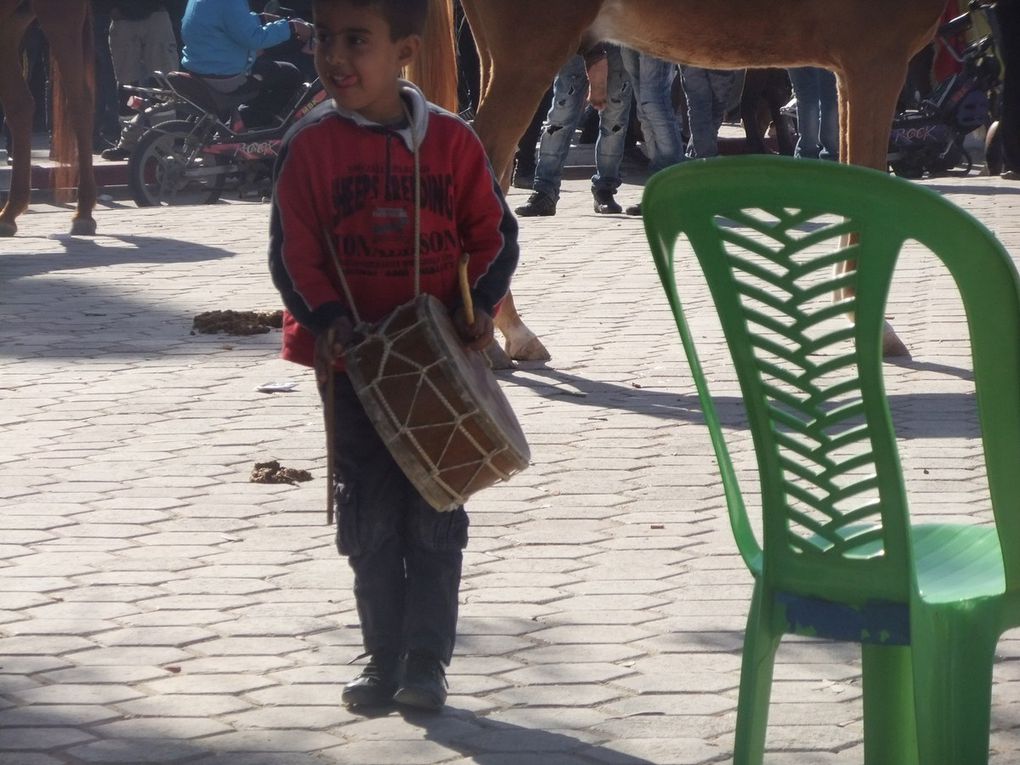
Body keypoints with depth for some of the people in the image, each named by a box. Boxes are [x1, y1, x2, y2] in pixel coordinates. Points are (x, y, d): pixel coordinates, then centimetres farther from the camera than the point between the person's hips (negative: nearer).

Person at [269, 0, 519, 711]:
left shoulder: (452, 141, -3)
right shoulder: (310, 146, -5)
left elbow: (494, 234, 4)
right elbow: (293, 251, -4)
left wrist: (479, 305, -10)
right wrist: (327, 320, -18)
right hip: (352, 360, 0)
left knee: (435, 513, 3)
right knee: (370, 515, 7)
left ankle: (427, 661, 12)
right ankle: (384, 659, 17)